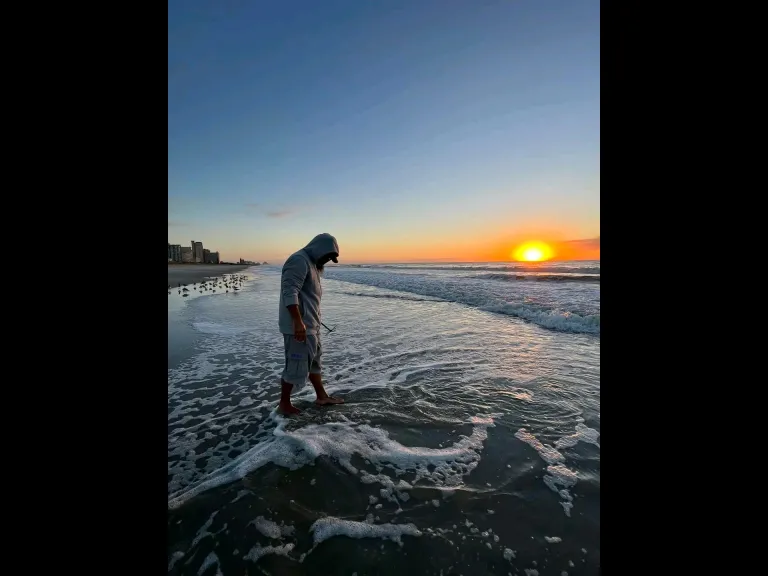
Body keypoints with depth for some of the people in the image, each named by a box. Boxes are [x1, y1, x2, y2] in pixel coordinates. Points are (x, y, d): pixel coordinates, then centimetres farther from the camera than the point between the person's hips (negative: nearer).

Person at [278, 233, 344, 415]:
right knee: (297, 365, 1)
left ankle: (322, 397, 33)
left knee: (315, 360, 19)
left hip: (311, 324, 11)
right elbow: (290, 293, -26)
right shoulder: (299, 260, -16)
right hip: (299, 326, -11)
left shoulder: (312, 263, 16)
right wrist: (298, 322, -29)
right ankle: (284, 404, 19)